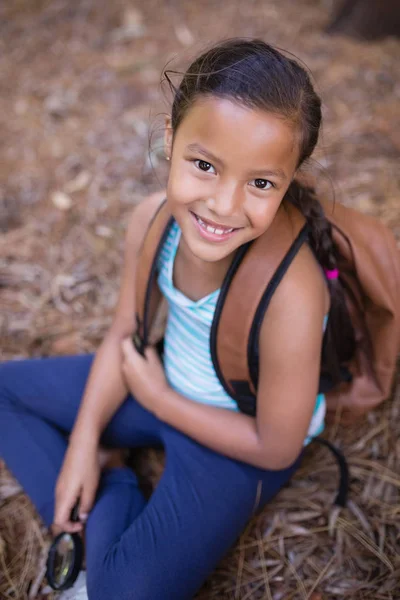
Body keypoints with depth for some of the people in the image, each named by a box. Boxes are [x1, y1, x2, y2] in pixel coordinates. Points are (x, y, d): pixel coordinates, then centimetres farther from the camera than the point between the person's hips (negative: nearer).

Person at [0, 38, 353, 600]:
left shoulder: (289, 296, -36)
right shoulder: (153, 219, -19)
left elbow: (276, 447, -22)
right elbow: (125, 332, -2)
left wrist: (158, 398, -15)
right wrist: (83, 442, -8)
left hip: (239, 440, -6)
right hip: (163, 385, 6)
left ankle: (115, 501, 5)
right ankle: (103, 505, 5)